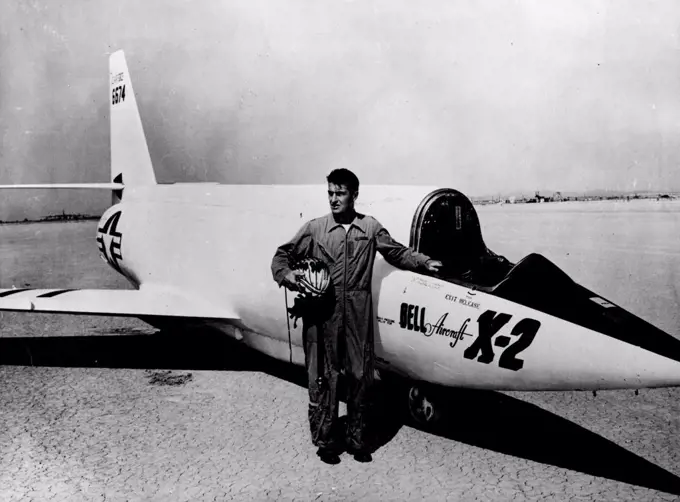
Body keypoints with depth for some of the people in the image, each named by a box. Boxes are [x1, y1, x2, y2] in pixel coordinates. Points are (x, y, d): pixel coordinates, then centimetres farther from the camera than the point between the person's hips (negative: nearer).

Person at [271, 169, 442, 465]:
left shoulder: (370, 227, 8)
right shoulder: (314, 229, 4)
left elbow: (397, 252, 18)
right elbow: (283, 255, 9)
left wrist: (424, 262, 9)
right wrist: (286, 274, -10)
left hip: (358, 312, 1)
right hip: (322, 312, -1)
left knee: (361, 374, 7)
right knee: (323, 376, 4)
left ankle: (356, 438, 24)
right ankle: (325, 440, 19)